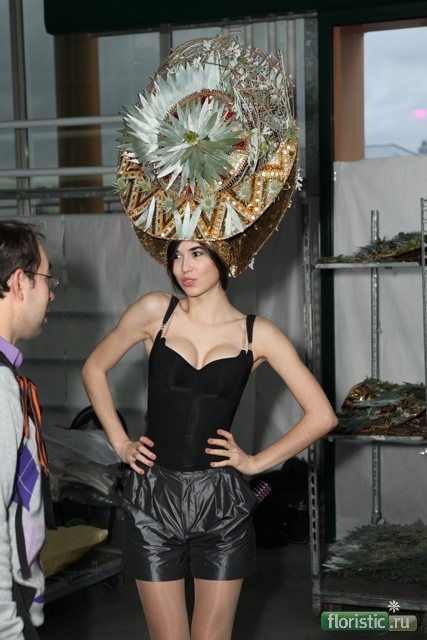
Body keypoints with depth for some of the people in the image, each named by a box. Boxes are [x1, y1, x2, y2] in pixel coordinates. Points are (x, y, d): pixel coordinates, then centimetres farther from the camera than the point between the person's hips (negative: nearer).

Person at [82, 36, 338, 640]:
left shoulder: (259, 334, -4)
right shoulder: (155, 311, -3)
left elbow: (321, 414, 0)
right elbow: (94, 369, 11)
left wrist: (258, 460, -2)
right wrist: (119, 442, 6)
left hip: (221, 504, 0)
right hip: (153, 500, 1)